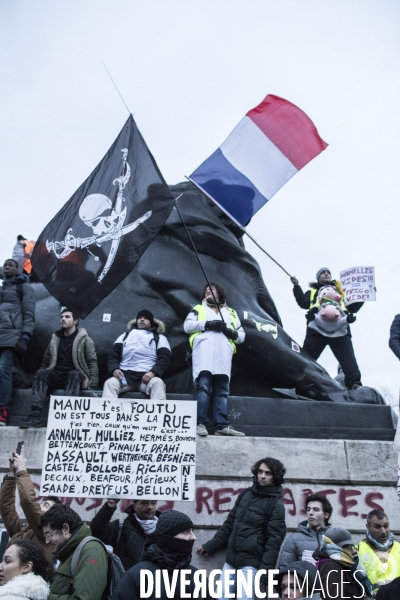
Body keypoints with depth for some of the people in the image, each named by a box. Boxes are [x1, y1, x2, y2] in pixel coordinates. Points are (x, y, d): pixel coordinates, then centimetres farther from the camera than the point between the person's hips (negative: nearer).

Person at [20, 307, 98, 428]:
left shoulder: (84, 339, 5)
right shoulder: (55, 338, 17)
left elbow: (92, 362, -1)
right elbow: (46, 360, 23)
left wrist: (93, 383, -10)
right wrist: (41, 377, 11)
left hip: (75, 376, -3)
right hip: (56, 375, 3)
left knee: (74, 374, -37)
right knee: (41, 373, -27)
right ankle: (35, 415, -41)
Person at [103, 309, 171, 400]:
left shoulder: (159, 338, 22)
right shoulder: (125, 335, 29)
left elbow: (164, 358, 7)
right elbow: (113, 355, 19)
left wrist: (153, 372, -14)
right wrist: (114, 369, -5)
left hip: (147, 376, -1)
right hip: (125, 375, 2)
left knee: (157, 382, -35)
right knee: (109, 383, -30)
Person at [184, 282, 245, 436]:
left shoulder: (231, 313, 33)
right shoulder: (198, 309, 28)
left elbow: (242, 336, 23)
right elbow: (187, 325, 9)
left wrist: (233, 333, 0)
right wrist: (207, 324, -4)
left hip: (224, 351, 2)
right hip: (204, 348, -2)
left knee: (222, 389, -6)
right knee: (203, 386, -17)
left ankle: (222, 425, -12)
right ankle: (200, 423, -21)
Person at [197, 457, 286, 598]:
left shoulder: (276, 504, -7)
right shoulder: (245, 494, 9)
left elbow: (274, 540, -11)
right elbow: (229, 524, 16)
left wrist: (265, 571, -17)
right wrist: (210, 545, 16)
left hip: (251, 563, -5)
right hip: (231, 560, 6)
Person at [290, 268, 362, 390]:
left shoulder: (340, 291, 36)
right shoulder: (312, 292, 32)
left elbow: (353, 307, 26)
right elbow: (303, 303, 11)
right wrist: (296, 286, 1)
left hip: (339, 329, 1)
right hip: (317, 328, 0)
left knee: (348, 360, -14)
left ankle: (355, 384, -21)